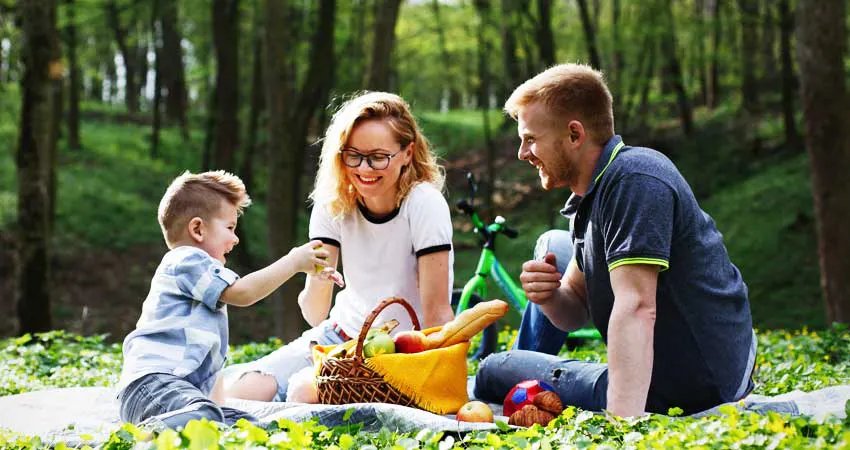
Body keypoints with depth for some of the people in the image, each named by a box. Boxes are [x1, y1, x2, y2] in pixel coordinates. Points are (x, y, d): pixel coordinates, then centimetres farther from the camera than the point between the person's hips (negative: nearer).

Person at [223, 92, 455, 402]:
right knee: (241, 393, -18)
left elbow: (437, 310, -19)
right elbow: (316, 316, -13)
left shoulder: (424, 205, -19)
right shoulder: (333, 202, -6)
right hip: (341, 334, 4)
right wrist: (316, 281, -35)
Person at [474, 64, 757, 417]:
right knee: (553, 247, 26)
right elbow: (575, 313, 12)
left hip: (681, 387, -10)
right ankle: (524, 368, 43)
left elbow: (636, 308, -34)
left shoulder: (635, 181, -23)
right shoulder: (593, 194, 8)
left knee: (492, 373, 1)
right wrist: (549, 297, -13)